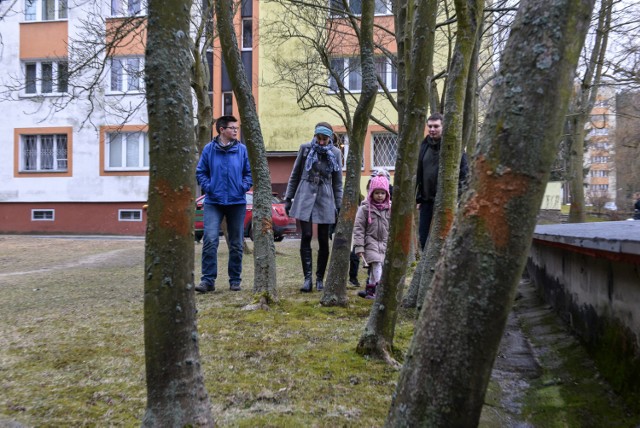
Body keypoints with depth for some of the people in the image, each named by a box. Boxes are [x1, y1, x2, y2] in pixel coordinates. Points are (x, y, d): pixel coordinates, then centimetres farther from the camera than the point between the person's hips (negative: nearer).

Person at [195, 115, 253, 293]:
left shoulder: (242, 149, 1)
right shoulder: (209, 149, 0)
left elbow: (249, 172, 7)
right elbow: (200, 172, 5)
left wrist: (244, 186, -8)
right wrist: (208, 187, -9)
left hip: (237, 202, 2)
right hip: (213, 202, -2)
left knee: (236, 244, 8)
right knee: (210, 240, -13)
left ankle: (235, 280, 20)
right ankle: (208, 280, -5)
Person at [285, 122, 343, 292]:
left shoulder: (335, 153, 2)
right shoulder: (305, 148, 1)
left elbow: (337, 182, 7)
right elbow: (295, 174, 8)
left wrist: (338, 206, 3)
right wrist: (288, 198, 6)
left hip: (325, 198, 1)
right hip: (305, 196, 0)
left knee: (323, 240, 3)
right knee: (306, 237, -6)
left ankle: (320, 279, 15)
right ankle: (307, 278, -5)